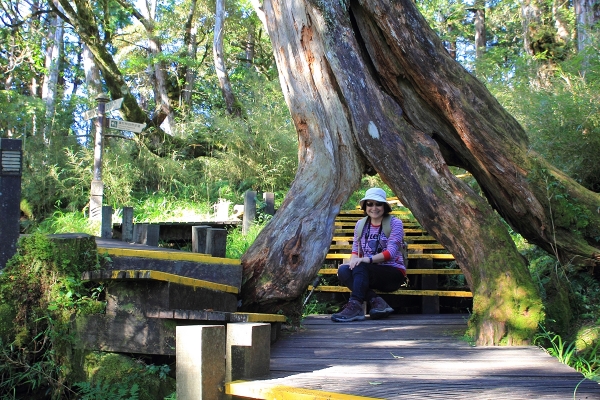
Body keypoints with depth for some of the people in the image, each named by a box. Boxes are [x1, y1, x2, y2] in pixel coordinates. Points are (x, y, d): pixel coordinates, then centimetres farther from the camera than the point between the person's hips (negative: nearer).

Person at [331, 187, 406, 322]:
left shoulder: (395, 223, -4)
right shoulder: (360, 225, 12)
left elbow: (390, 252, -15)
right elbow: (356, 250, 10)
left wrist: (367, 259, -30)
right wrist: (353, 260, -15)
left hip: (393, 273, -5)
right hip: (370, 274, 5)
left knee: (360, 267, -32)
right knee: (343, 270, -24)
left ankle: (355, 307, -40)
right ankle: (376, 301, -30)